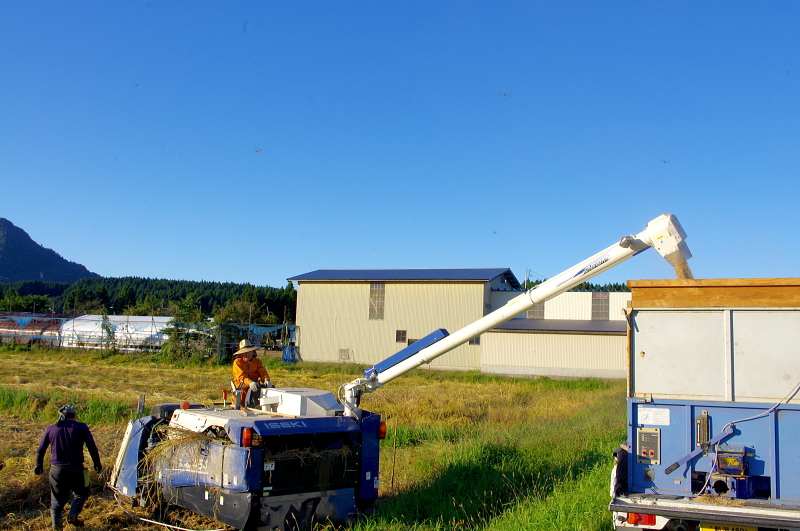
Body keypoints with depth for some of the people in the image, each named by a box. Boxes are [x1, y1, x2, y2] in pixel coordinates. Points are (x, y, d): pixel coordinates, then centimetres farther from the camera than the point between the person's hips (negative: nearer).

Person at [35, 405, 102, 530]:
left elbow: (40, 450, 13)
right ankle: (72, 516, 1)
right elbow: (92, 448, -4)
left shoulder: (50, 429, 5)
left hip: (56, 470, 3)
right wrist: (97, 464, 9)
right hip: (75, 470, -2)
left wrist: (39, 466, 28)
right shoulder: (81, 427, -4)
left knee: (56, 500, 13)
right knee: (81, 494, 18)